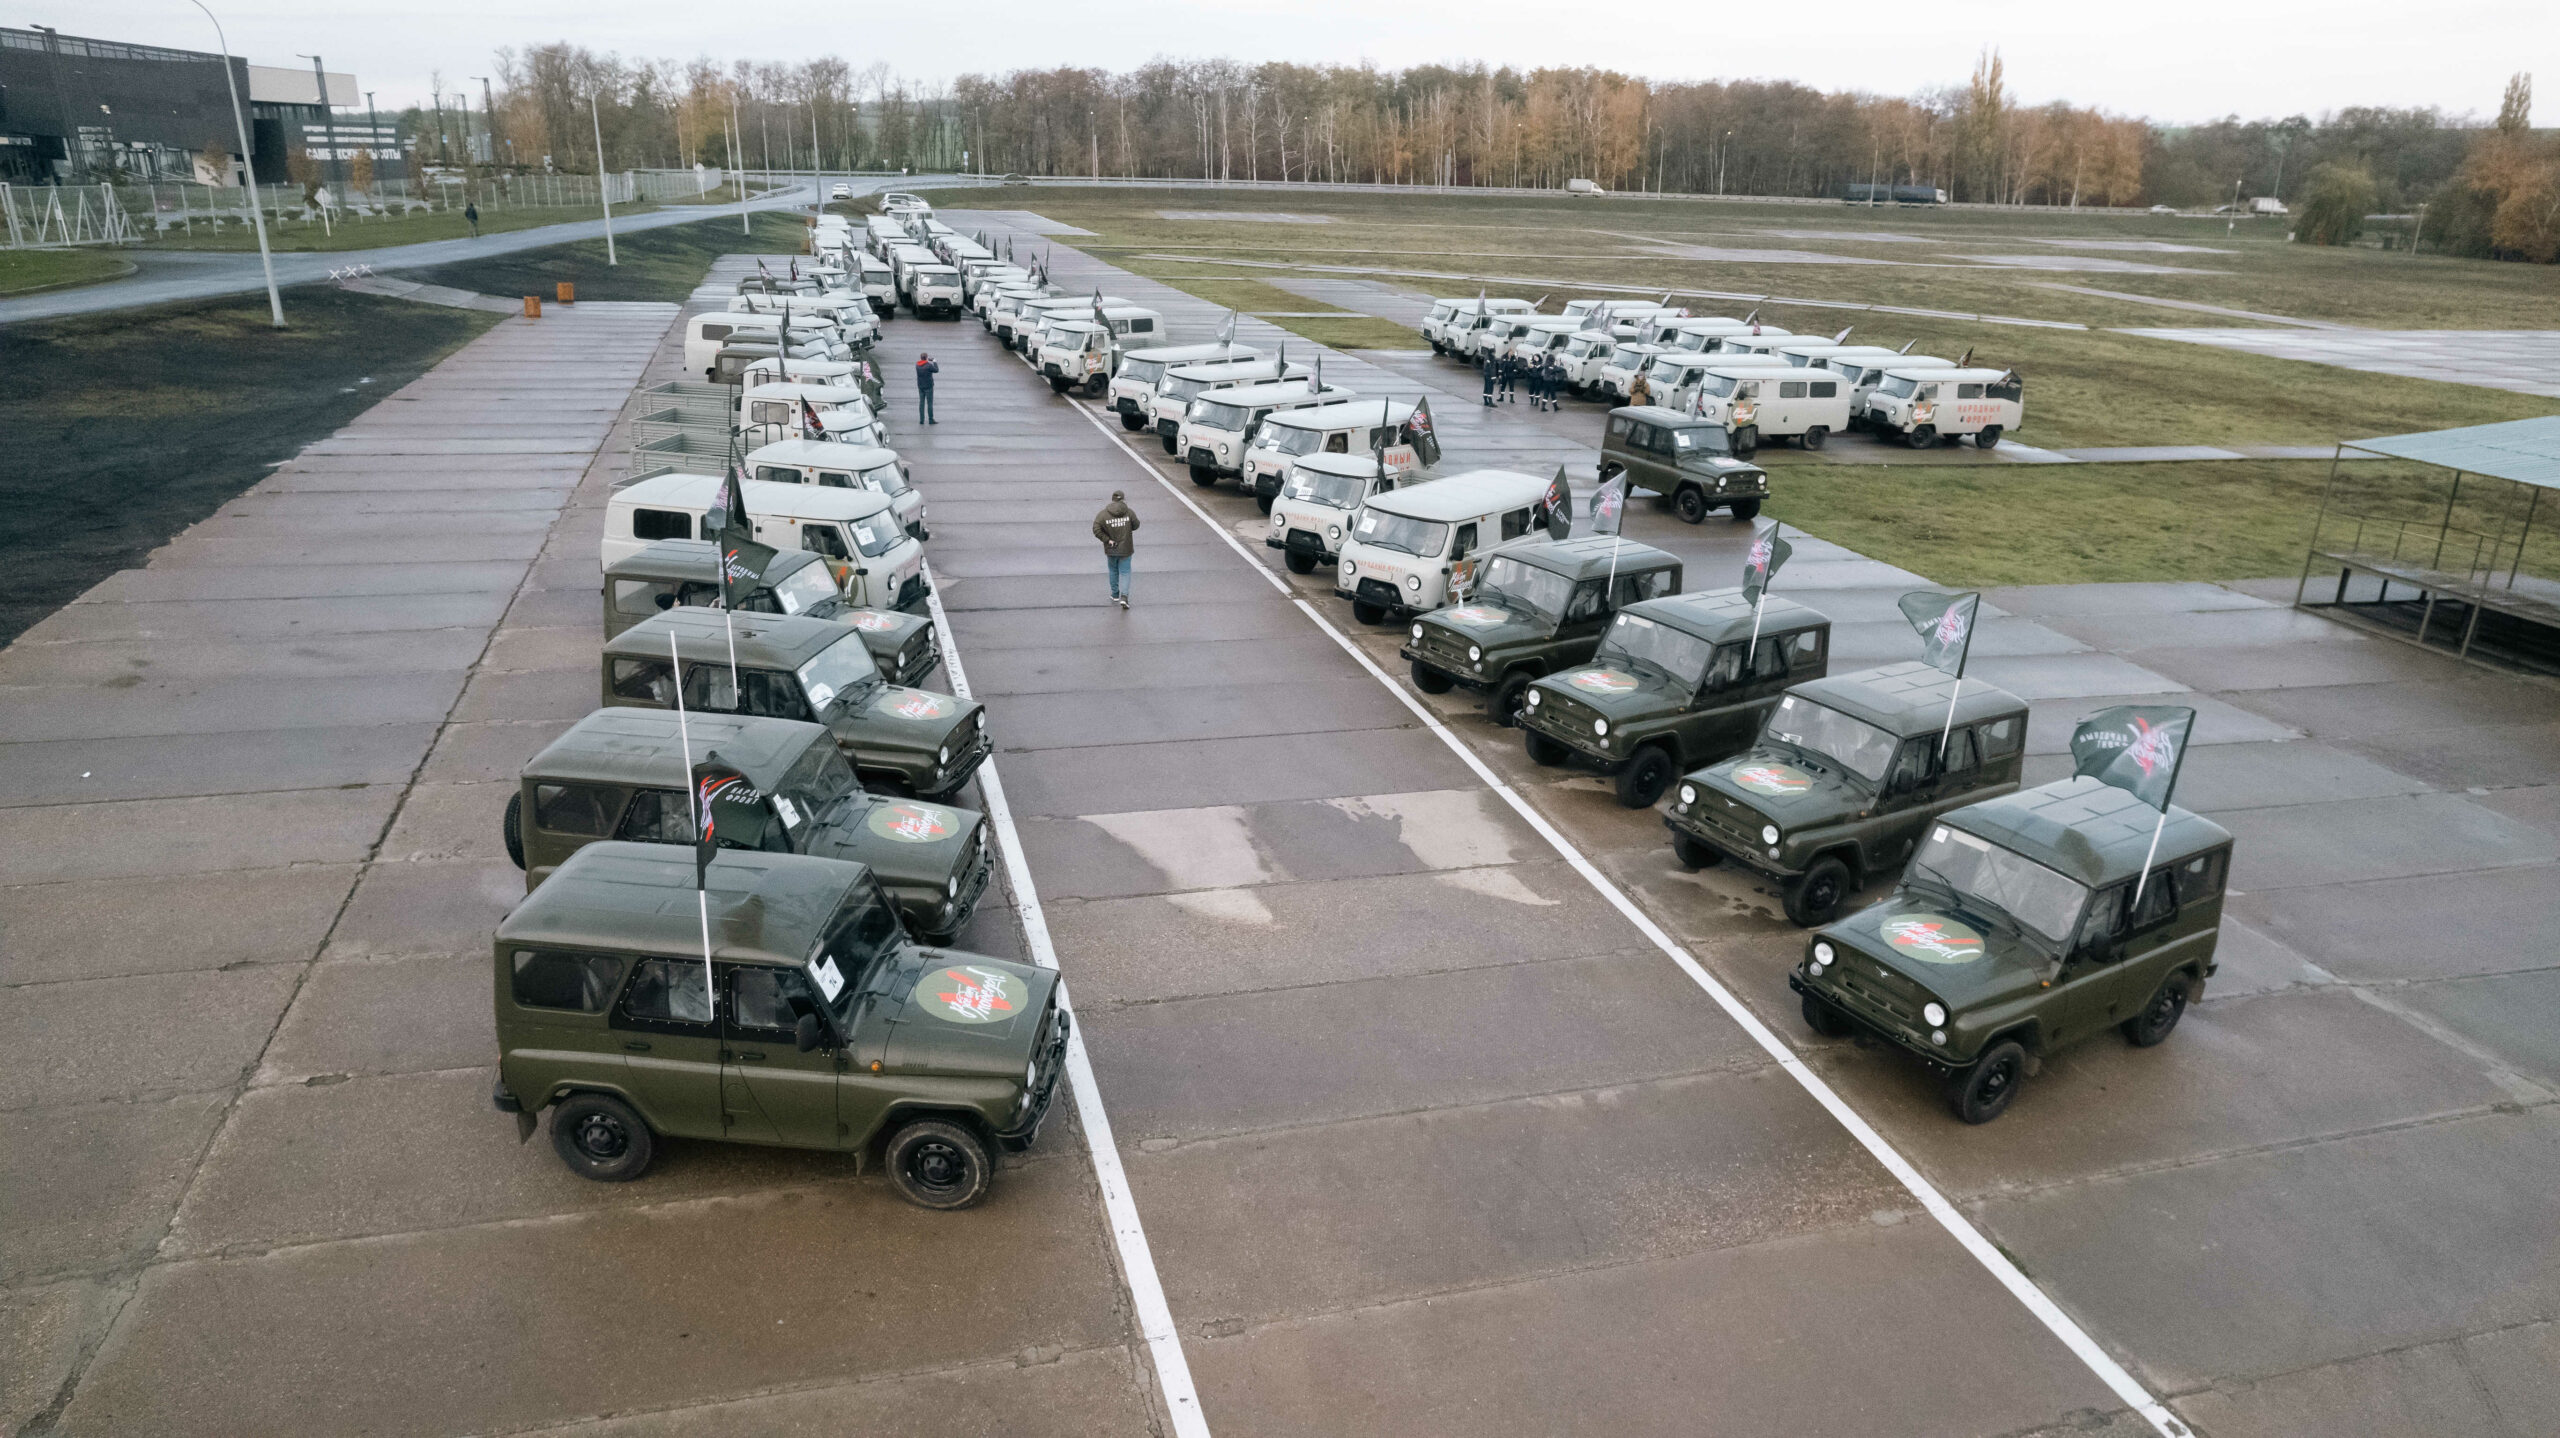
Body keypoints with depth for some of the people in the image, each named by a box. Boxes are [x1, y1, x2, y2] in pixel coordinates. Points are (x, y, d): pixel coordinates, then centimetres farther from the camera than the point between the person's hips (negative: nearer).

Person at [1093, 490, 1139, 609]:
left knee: (1113, 571, 21)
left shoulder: (1103, 514, -10)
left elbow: (1096, 530, -16)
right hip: (1125, 549, -1)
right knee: (1124, 572, 5)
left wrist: (1107, 540, -11)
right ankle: (1124, 596, -11)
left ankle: (1115, 595, 31)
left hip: (1111, 549, 1)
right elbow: (1136, 526, 1)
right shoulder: (1129, 512, -10)